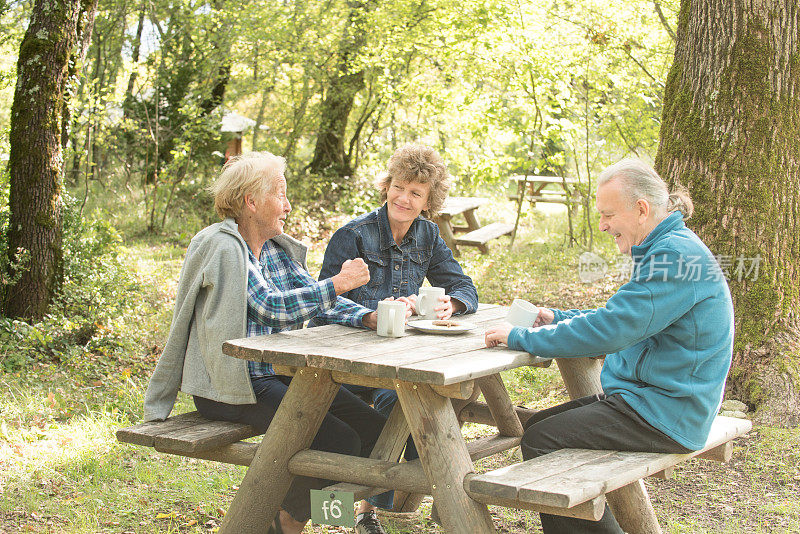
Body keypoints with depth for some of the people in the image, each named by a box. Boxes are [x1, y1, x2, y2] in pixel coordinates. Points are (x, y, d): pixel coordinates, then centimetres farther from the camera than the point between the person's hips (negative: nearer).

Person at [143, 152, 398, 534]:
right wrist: (336, 285, -17)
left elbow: (314, 298, 8)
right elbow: (271, 307, -19)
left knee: (373, 429, -5)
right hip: (233, 387, -8)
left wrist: (368, 318, -9)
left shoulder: (278, 248, 14)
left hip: (282, 374, 8)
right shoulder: (221, 248, -12)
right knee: (340, 442, -21)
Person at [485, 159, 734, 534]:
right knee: (538, 425, 8)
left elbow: (609, 331, -26)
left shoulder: (676, 255, -21)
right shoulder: (668, 249, 14)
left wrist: (520, 337, -18)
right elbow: (625, 320, 25)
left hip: (666, 416, -11)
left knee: (541, 441, -14)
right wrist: (557, 319, 13)